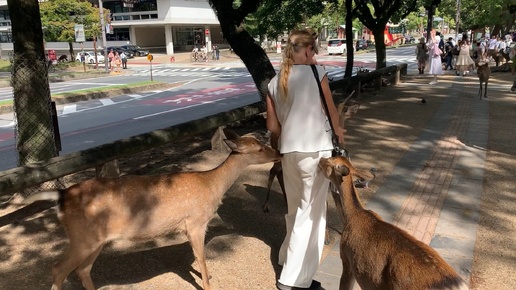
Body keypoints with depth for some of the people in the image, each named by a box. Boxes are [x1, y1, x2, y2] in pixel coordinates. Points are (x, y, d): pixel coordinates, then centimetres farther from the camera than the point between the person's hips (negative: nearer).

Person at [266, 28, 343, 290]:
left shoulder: (274, 82, 6)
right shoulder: (315, 72, -6)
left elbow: (272, 126, 8)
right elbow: (331, 111, 3)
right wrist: (337, 130, 23)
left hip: (289, 151, 5)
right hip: (315, 149, -5)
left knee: (295, 208, 23)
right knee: (311, 212, 5)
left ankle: (290, 257, 41)